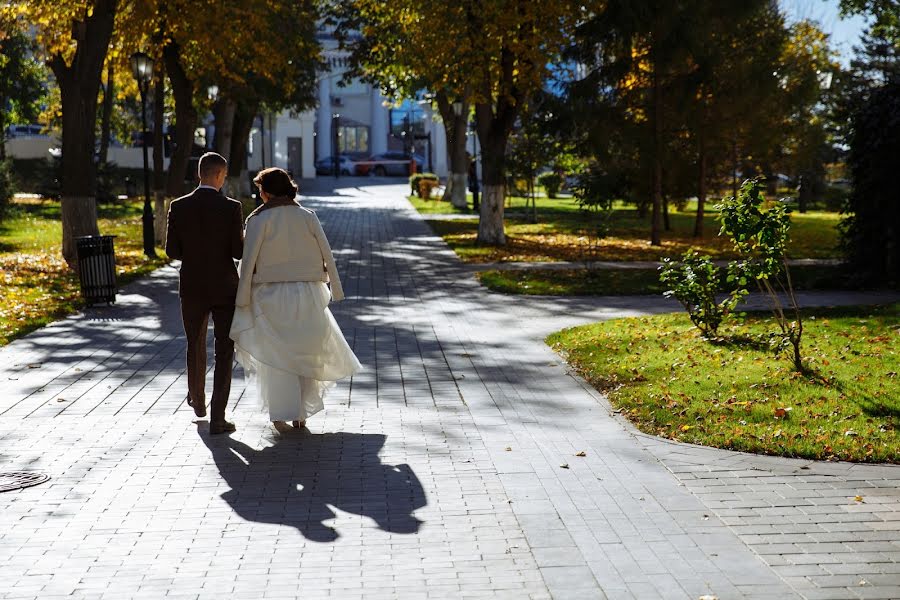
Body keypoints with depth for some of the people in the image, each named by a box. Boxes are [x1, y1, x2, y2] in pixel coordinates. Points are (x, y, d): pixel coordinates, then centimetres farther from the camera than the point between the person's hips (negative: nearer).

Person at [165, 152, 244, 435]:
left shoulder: (179, 207, -5)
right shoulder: (231, 208, -13)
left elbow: (171, 250, -2)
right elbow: (239, 251, -13)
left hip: (192, 289, 3)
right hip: (225, 288, -3)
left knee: (195, 347, 22)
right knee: (224, 353, 3)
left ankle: (197, 401, 43)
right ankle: (217, 418, 0)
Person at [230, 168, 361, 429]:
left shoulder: (258, 219, -6)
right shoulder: (308, 217, 1)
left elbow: (248, 261, -9)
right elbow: (327, 255, 2)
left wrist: (243, 299, -5)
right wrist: (336, 289, 9)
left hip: (272, 295, -2)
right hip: (308, 294, 2)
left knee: (275, 355, 8)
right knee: (306, 353, 13)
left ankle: (281, 413, 5)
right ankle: (301, 413, 16)